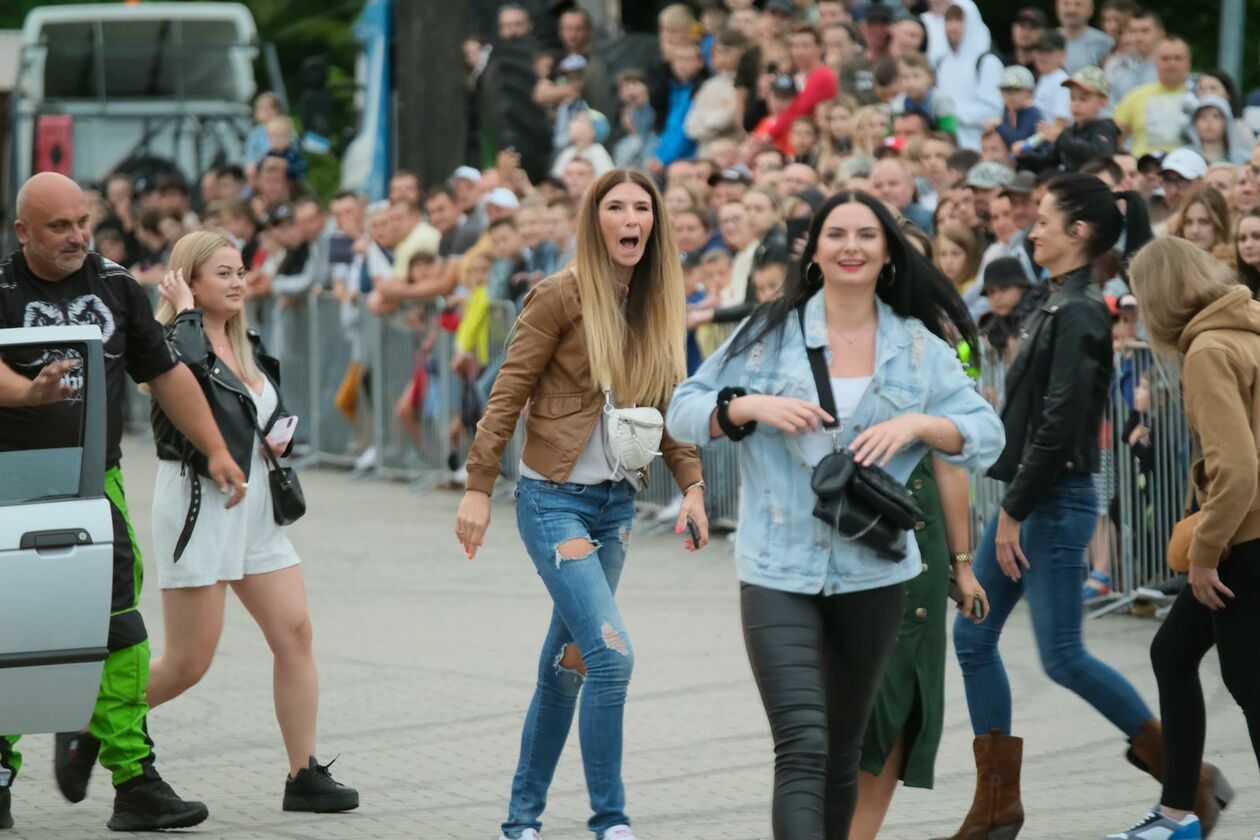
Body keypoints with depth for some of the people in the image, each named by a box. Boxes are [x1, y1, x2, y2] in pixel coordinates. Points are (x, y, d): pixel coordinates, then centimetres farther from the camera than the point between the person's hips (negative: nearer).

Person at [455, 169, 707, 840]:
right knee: (611, 656, -17)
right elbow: (507, 395, -8)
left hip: (616, 501, 6)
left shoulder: (655, 305, 8)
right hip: (555, 498, -6)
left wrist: (691, 485, 3)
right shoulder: (562, 295, -10)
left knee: (567, 665, 12)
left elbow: (668, 407, 14)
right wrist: (479, 489, -11)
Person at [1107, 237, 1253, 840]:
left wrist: (1204, 553, -16)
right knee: (1173, 652, 17)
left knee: (1248, 680, -1)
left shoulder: (1210, 351, -18)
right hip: (1243, 535, 9)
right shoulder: (1243, 331, 9)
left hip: (1246, 539, -9)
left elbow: (1236, 467, -25)